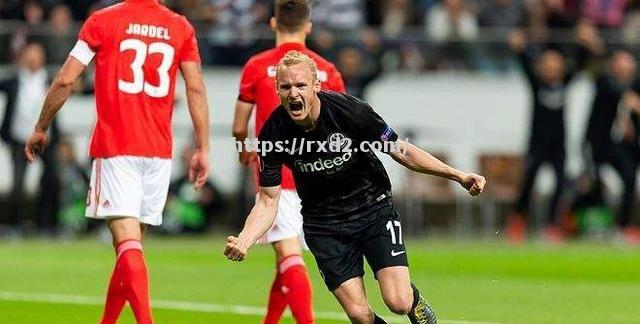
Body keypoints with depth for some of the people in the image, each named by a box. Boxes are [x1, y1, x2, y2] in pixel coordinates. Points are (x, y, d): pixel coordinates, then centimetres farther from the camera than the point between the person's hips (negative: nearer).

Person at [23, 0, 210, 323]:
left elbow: (66, 79, -3)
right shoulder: (181, 27, 8)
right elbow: (196, 88, 3)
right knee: (131, 243, 13)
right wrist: (202, 149, 5)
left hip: (114, 147, -4)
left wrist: (40, 129, 9)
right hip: (160, 151, 4)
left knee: (127, 241, -10)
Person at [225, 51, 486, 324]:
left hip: (373, 207, -1)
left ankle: (416, 302, 23)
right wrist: (242, 242, -26)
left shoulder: (349, 109, -20)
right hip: (324, 224, 1)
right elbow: (268, 201, -9)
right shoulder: (273, 134, -16)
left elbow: (400, 150, -7)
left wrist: (458, 176, -13)